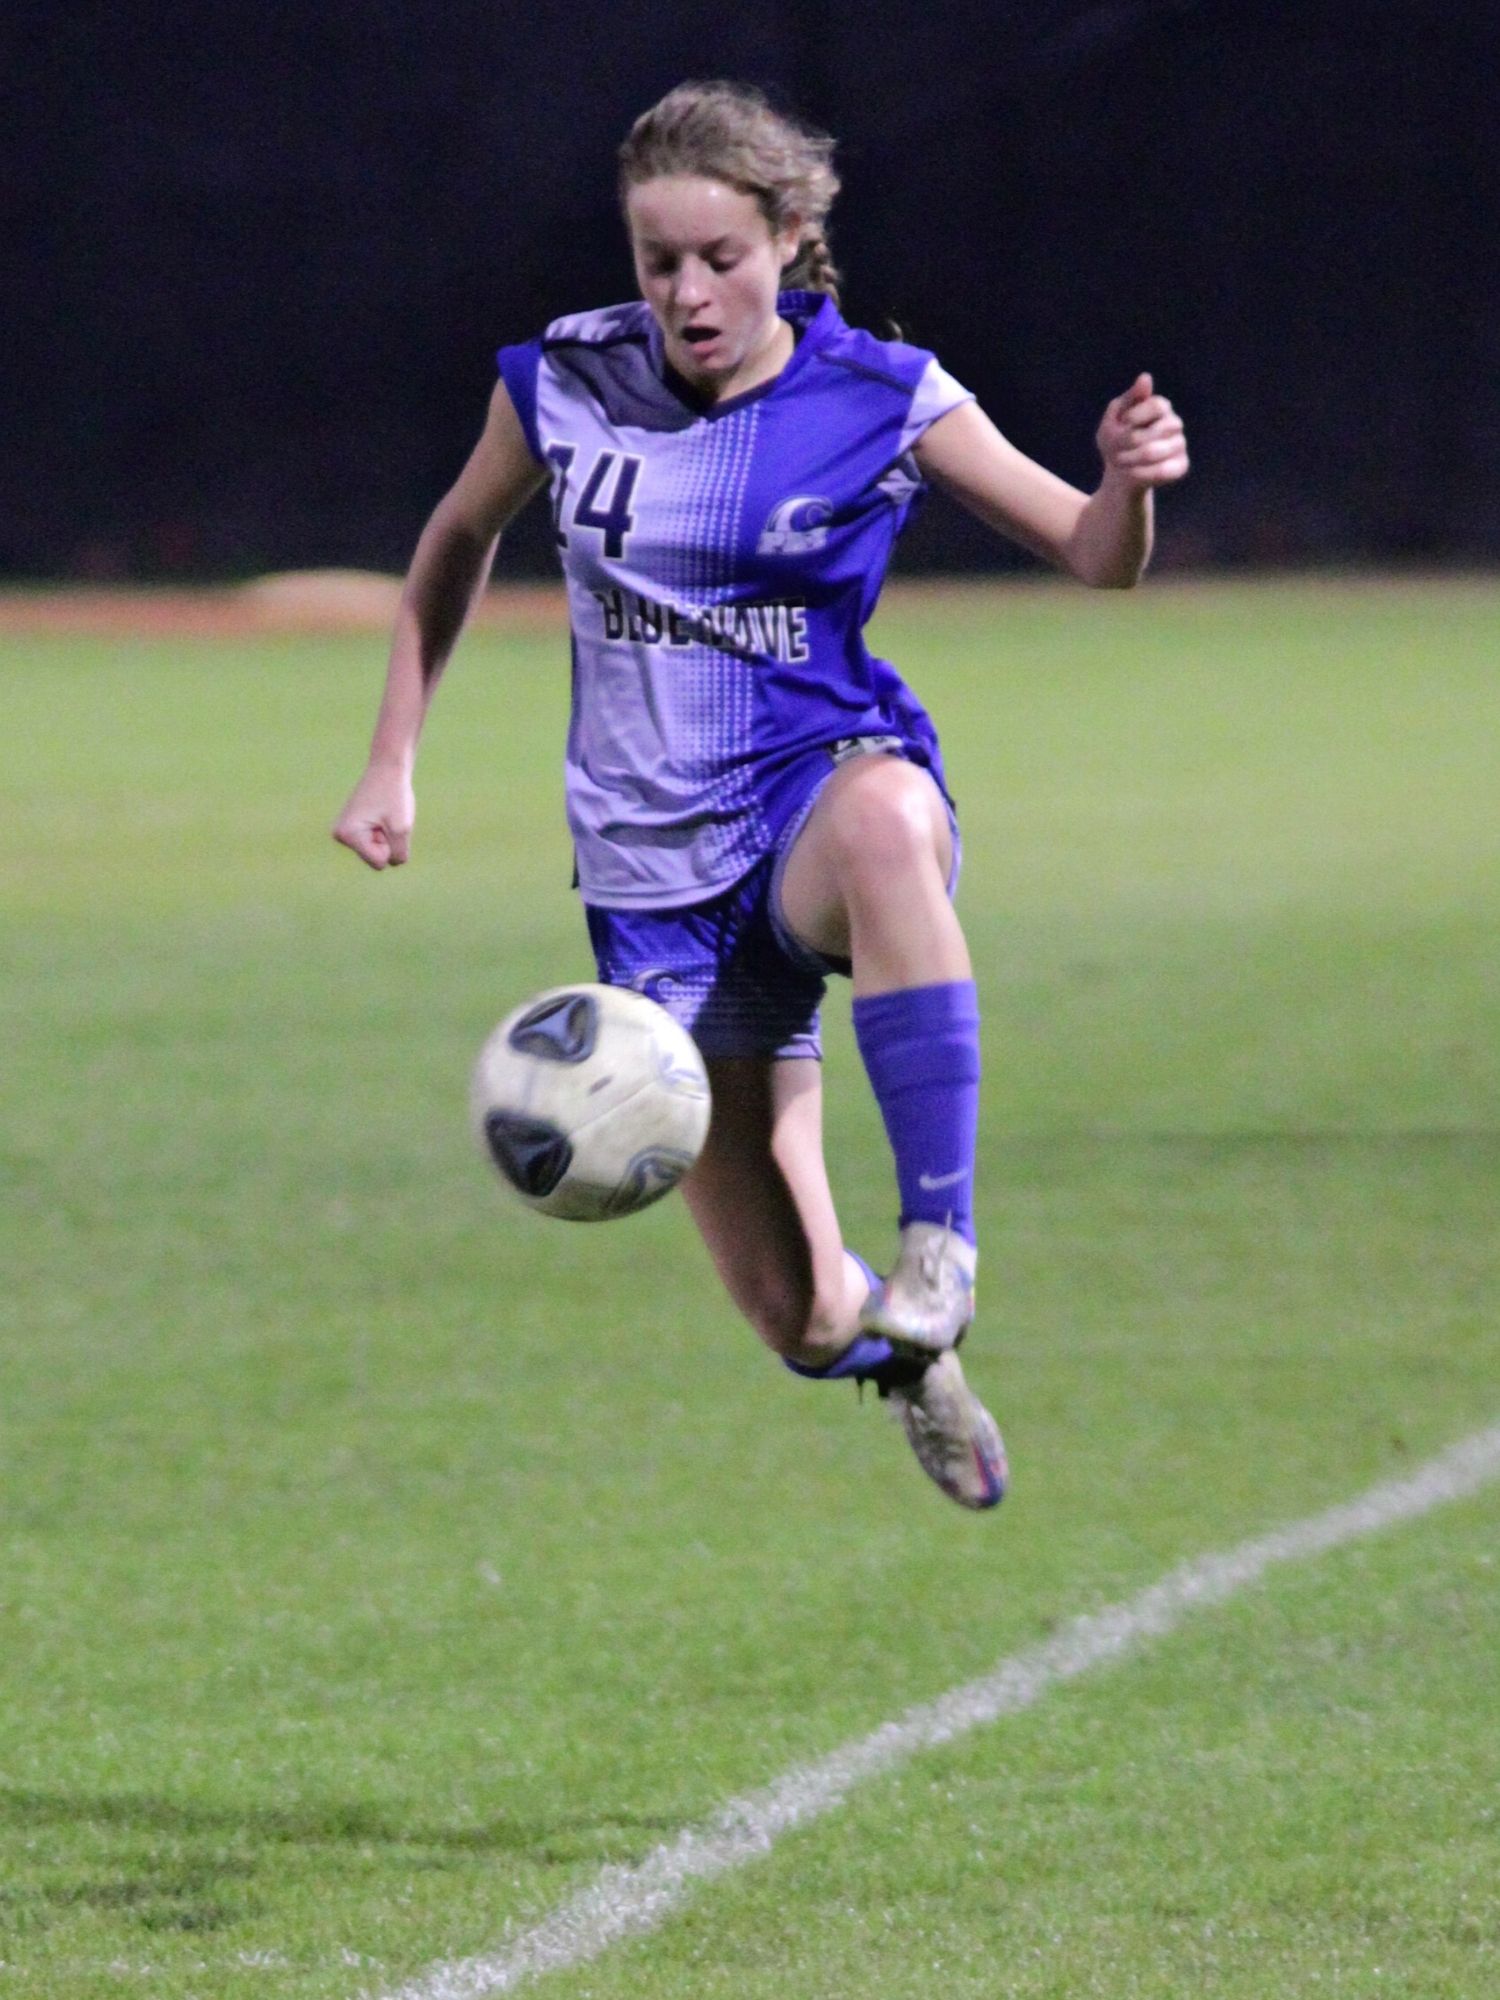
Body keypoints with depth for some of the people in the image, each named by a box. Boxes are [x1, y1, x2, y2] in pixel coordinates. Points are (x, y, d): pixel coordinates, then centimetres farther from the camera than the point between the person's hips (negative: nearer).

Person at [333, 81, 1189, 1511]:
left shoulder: (879, 400, -6)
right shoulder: (563, 384, -2)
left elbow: (1091, 557, -2)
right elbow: (458, 544, 17)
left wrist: (1128, 488, -25)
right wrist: (392, 763, 14)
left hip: (820, 780, -2)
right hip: (657, 870, 2)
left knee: (884, 821, -45)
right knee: (804, 1322, -4)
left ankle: (939, 1227, -37)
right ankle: (902, 1351, 35)